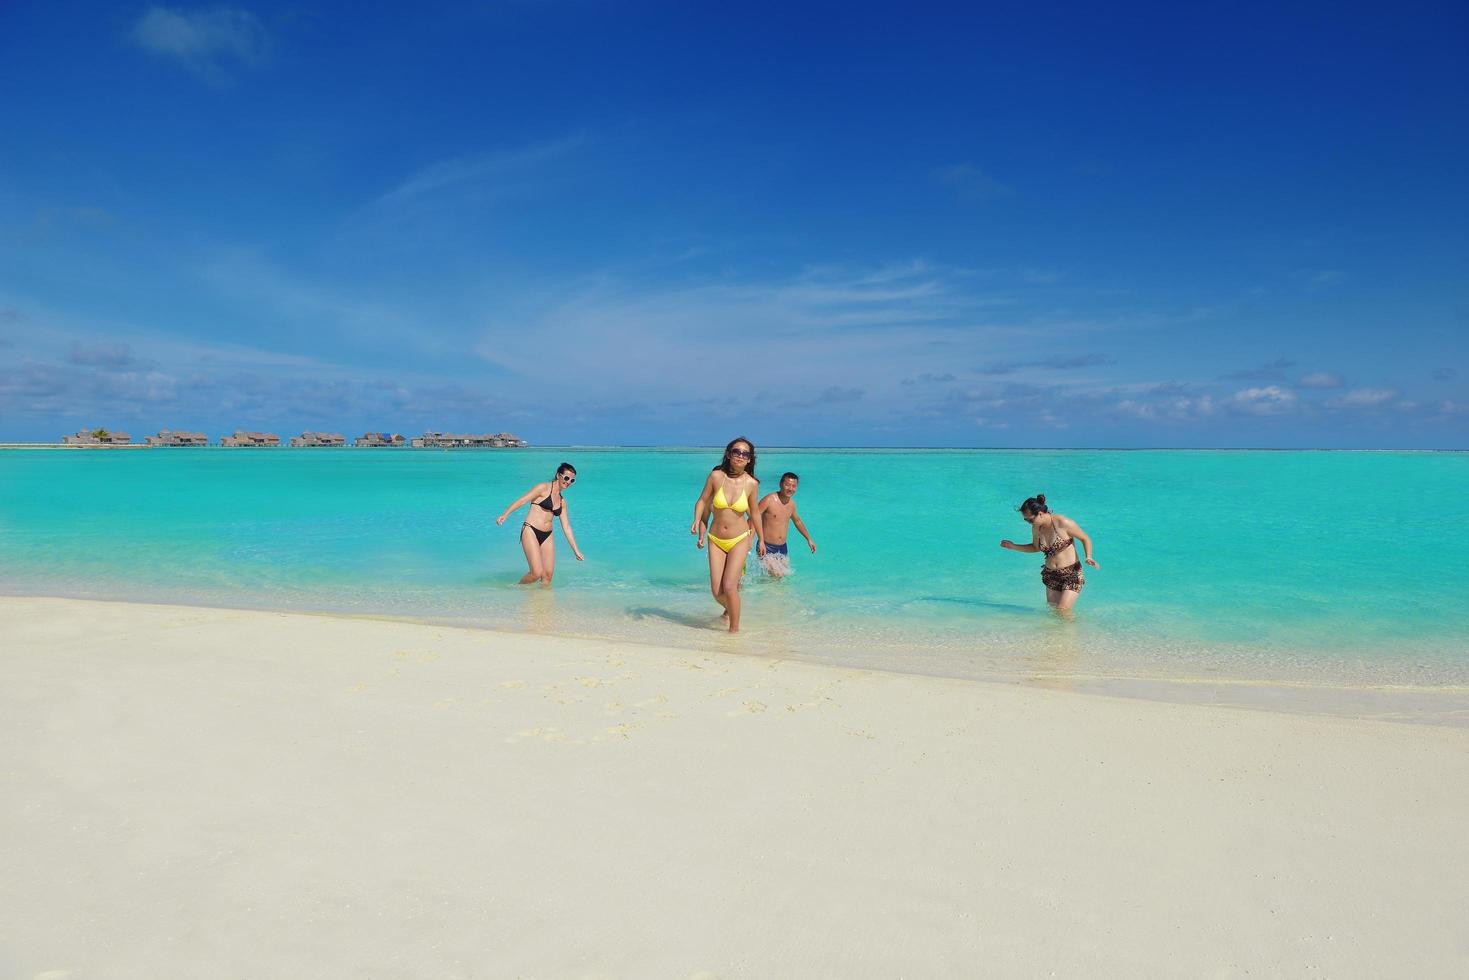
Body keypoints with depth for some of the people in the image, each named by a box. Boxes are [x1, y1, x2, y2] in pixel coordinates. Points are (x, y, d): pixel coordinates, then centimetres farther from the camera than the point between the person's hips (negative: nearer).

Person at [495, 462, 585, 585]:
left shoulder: (562, 501, 16)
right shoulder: (544, 488, -2)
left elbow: (566, 527, 17)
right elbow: (522, 500, -8)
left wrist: (576, 550, 14)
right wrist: (505, 515, -20)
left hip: (547, 536, 6)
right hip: (531, 531, -6)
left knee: (548, 576, -2)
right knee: (537, 573, -13)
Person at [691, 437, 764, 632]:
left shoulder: (751, 484, -8)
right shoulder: (716, 476, -9)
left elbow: (754, 513, 6)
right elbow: (702, 501, 2)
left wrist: (761, 539, 14)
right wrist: (697, 520, -15)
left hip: (740, 540, -2)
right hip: (716, 540, 2)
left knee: (729, 587, -14)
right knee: (716, 592, 1)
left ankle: (735, 629, 5)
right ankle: (729, 609, 37)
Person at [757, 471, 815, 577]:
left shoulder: (791, 504, 7)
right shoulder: (769, 500, -15)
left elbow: (797, 521, 26)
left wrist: (809, 539, 30)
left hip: (782, 548, 7)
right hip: (767, 547, -7)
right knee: (777, 576, -19)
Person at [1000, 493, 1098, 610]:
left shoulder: (1063, 523, -17)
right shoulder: (1036, 528, 1)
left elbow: (1085, 539, -5)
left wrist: (1088, 558, -20)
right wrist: (1014, 547, 11)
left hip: (1071, 574, -6)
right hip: (1051, 576, 6)